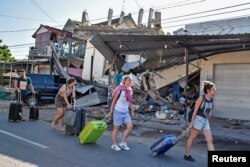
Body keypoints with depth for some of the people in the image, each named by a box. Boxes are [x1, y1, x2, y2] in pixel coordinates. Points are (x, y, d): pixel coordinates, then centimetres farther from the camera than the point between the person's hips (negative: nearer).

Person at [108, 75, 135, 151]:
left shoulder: (130, 90, 4)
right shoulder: (119, 90, -16)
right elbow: (113, 101, -10)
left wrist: (132, 112, 9)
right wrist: (110, 112, -8)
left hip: (125, 112, 6)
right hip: (118, 111, -6)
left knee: (130, 127, -3)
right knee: (116, 128, 3)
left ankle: (123, 142, 12)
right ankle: (114, 145, 19)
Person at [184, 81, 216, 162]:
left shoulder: (211, 99, 4)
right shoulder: (201, 98, -15)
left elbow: (210, 111, 15)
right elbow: (195, 111, -13)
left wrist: (208, 120, 17)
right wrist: (191, 123, -13)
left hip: (205, 121, 7)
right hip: (198, 119, -7)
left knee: (210, 140, 3)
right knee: (192, 138, 8)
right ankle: (187, 155, 23)